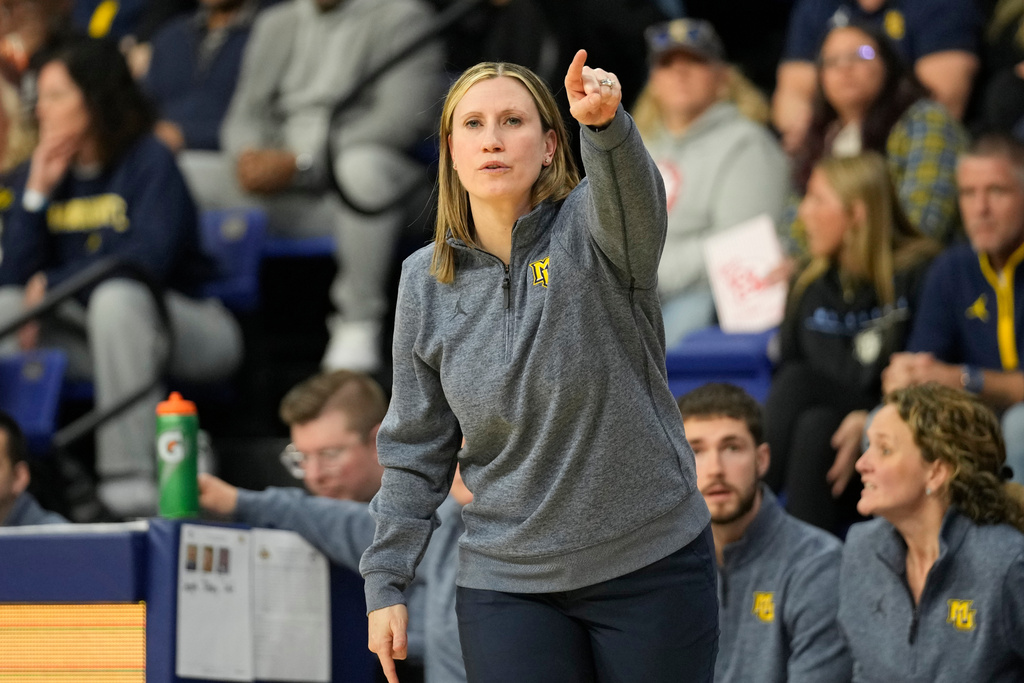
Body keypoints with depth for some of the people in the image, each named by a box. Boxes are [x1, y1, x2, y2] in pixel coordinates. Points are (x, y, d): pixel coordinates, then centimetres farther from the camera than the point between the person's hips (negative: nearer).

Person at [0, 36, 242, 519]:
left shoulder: (150, 162, -9)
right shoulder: (49, 168, 7)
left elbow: (149, 257, -22)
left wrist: (51, 285, -17)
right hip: (97, 334, 6)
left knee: (116, 297, -37)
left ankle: (129, 484, -41)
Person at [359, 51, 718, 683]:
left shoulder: (592, 230, -8)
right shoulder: (426, 281, 2)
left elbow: (631, 194, -34)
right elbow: (417, 448, 9)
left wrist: (605, 124, -55)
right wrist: (386, 582, 6)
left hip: (654, 565, -2)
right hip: (508, 580, 2)